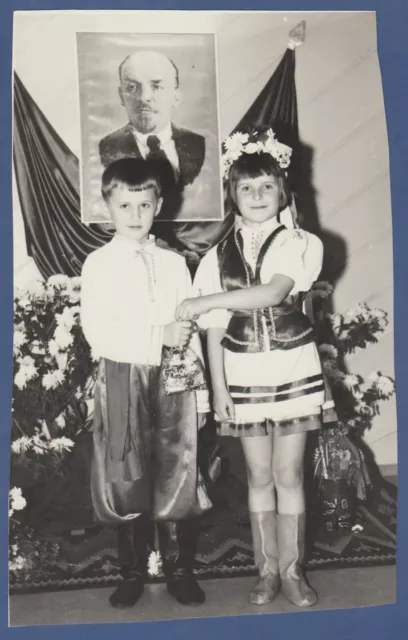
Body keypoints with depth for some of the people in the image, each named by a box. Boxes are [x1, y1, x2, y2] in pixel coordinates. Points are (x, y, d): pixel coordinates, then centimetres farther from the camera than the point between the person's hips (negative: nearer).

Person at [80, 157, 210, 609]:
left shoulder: (173, 263, 7)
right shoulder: (99, 264, -1)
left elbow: (191, 333, 6)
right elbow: (97, 332, -11)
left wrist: (200, 394, 4)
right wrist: (159, 337, -18)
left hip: (172, 380, 2)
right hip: (122, 381, -2)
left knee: (175, 474, 8)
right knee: (127, 479, 8)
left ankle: (179, 570, 25)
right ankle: (132, 573, 26)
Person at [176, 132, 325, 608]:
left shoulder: (296, 244, -3)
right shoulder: (220, 256, 3)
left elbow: (274, 291, -23)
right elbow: (215, 331, 1)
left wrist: (206, 300, -21)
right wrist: (218, 388, -2)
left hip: (292, 369, -1)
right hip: (243, 373, 2)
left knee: (289, 474, 6)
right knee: (259, 475, 10)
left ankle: (292, 569, 21)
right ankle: (267, 570, 25)